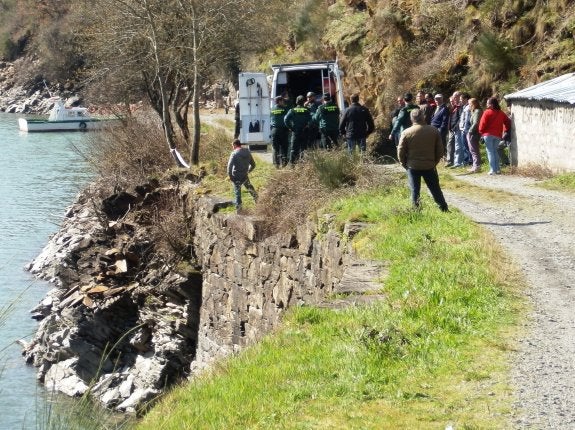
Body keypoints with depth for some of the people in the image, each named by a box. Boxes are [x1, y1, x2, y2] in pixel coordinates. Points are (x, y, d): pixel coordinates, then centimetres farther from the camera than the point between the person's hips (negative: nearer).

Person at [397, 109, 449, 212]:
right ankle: (444, 210, 17)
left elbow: (401, 152, -5)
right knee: (435, 189, 13)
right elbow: (440, 150, 3)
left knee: (415, 190, 7)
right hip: (429, 166, 2)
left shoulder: (406, 133, -7)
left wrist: (405, 164, 10)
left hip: (413, 166, -1)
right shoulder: (434, 131, -2)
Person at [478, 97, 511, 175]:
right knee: (495, 151, 17)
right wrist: (505, 130, 22)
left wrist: (481, 132, 4)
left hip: (488, 134, -5)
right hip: (498, 135, 5)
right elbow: (507, 122, 12)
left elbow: (482, 124, -11)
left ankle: (493, 170, -7)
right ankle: (497, 169, 11)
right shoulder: (501, 113, 7)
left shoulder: (487, 112, -9)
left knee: (490, 152, -1)